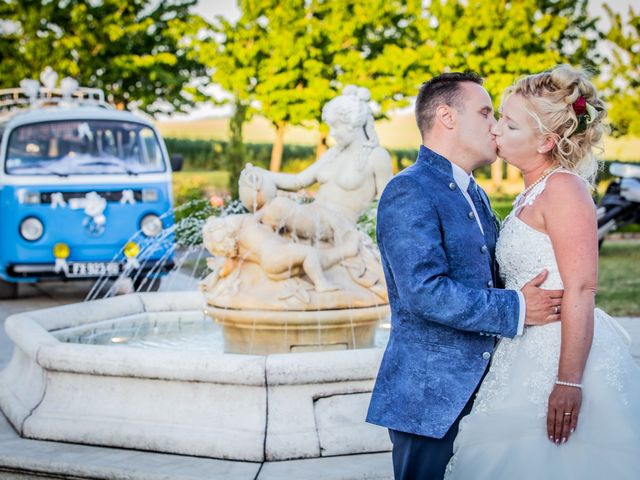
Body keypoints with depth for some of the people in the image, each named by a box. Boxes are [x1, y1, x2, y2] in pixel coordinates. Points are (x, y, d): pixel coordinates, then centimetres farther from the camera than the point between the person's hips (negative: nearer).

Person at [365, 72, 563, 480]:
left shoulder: (475, 195, 16)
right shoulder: (409, 193, -14)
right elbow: (425, 293, -24)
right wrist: (516, 309, -18)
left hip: (476, 392, 9)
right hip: (429, 399, -9)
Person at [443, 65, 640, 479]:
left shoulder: (563, 188, -14)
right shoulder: (533, 192, 14)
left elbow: (581, 290, -20)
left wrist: (568, 382, -24)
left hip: (565, 356, -9)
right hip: (533, 354, 9)